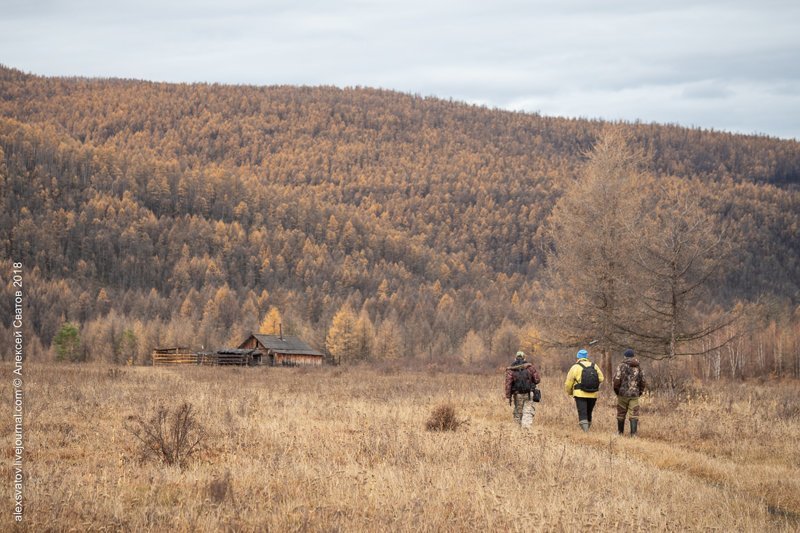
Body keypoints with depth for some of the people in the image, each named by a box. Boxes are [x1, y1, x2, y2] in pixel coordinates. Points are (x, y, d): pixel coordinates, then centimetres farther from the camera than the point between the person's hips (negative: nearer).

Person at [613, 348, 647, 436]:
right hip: (634, 395, 2)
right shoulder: (638, 367, 7)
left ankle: (620, 432, 22)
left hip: (623, 393, -2)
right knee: (634, 415, 0)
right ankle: (633, 434, -8)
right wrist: (640, 392, 19)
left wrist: (616, 391, 1)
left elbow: (617, 379, -12)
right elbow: (643, 382, 9)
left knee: (621, 414, 12)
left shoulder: (622, 366, -6)